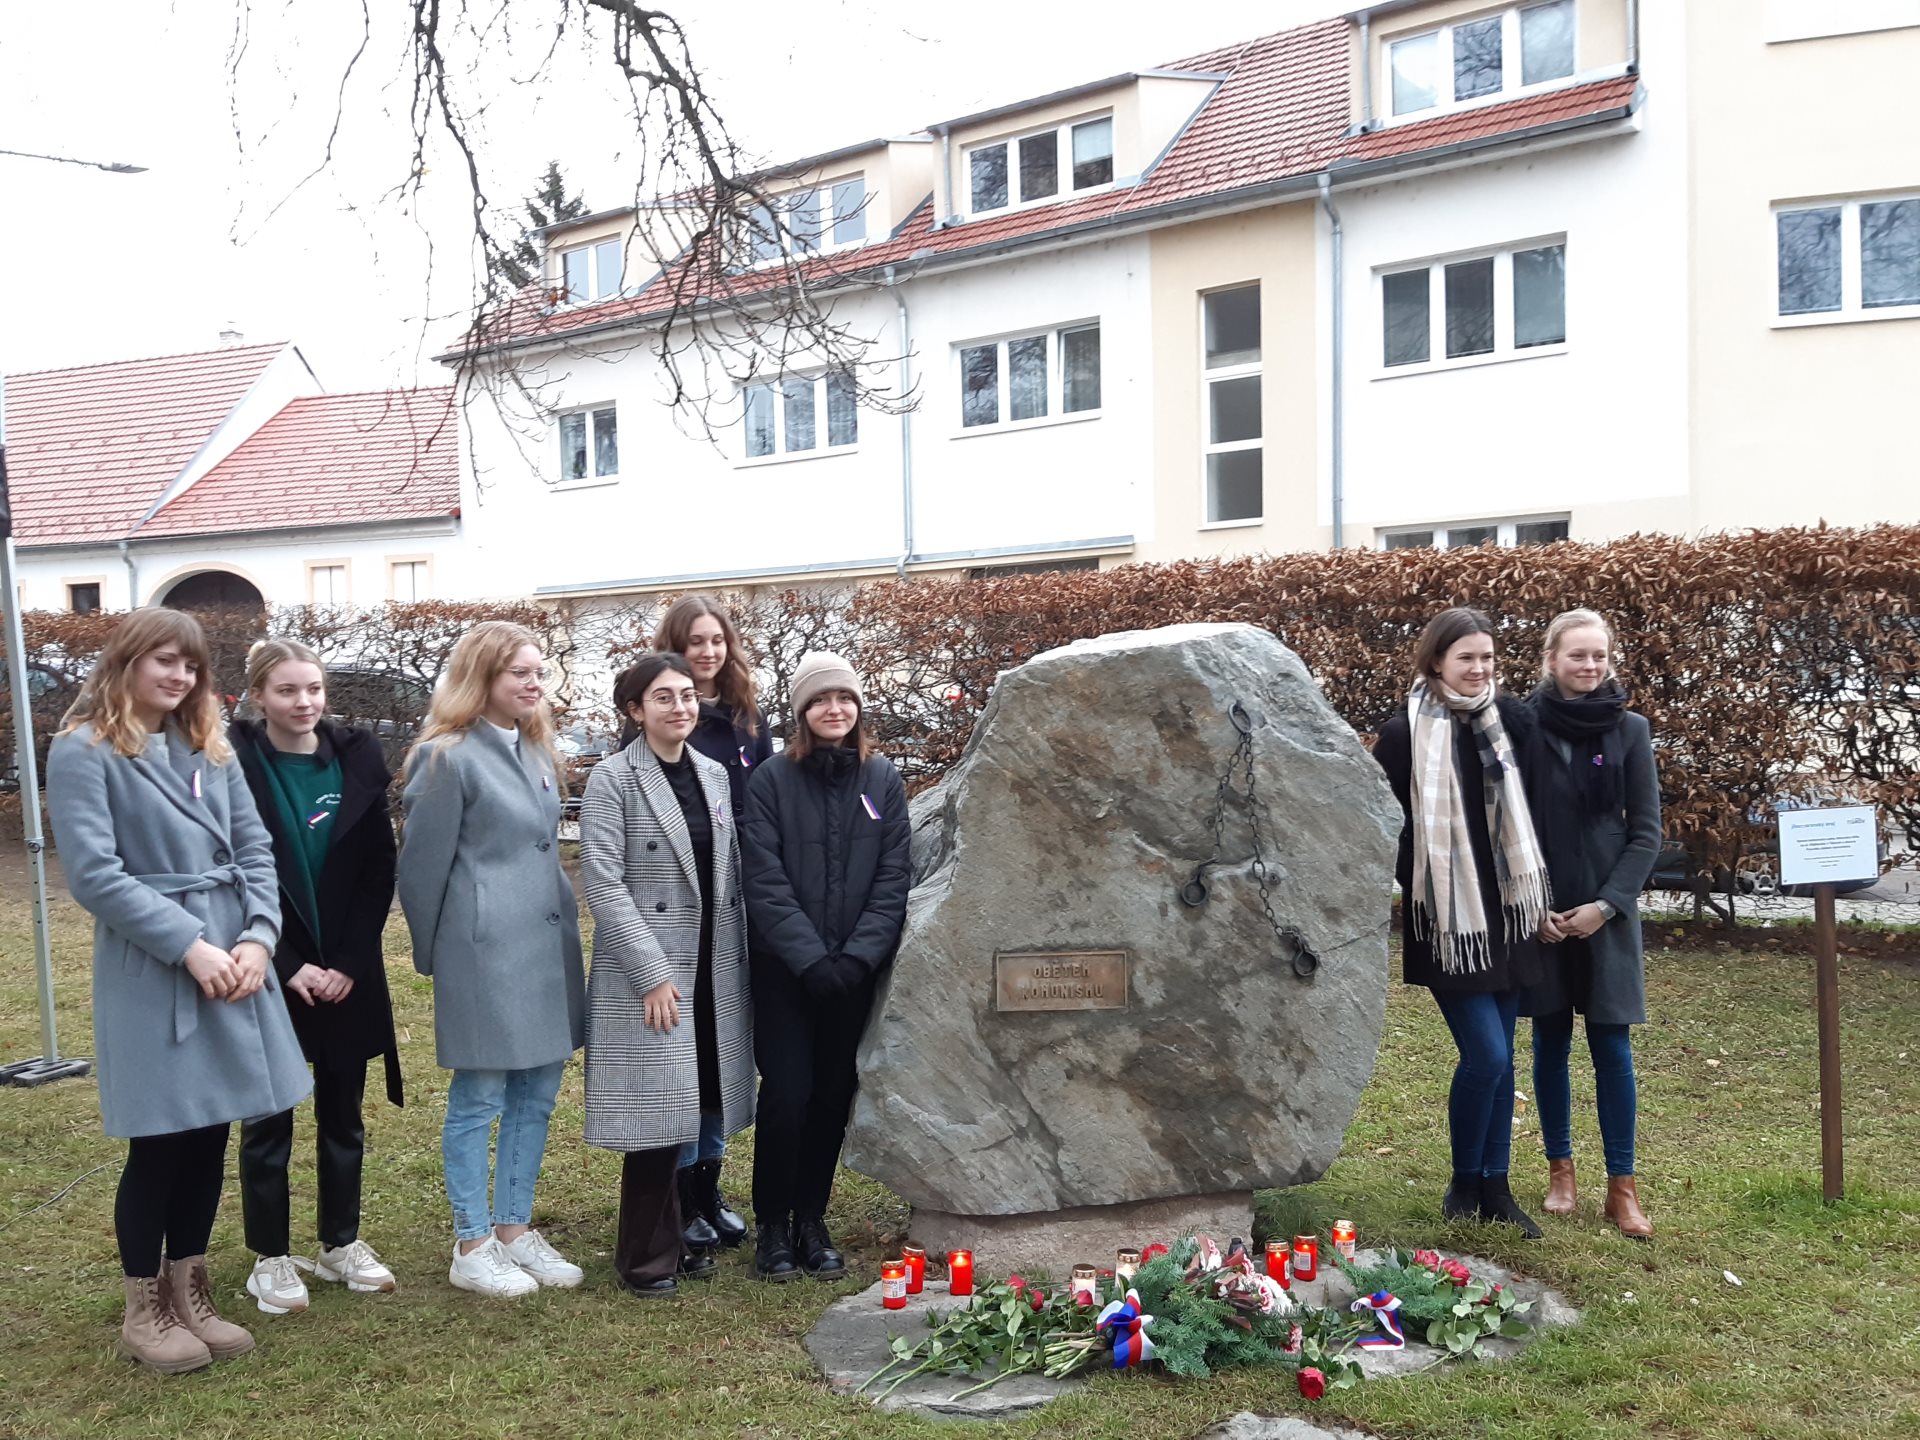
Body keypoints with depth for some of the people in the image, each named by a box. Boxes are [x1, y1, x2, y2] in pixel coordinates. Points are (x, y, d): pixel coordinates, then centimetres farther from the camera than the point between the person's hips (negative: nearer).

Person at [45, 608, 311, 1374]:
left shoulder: (210, 748, 12)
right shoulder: (83, 751, -7)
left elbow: (254, 849, 7)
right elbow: (94, 874, -15)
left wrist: (257, 939, -8)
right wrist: (191, 946, -17)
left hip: (233, 960, 6)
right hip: (150, 974, -5)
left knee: (210, 1138, 11)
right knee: (159, 1144, 3)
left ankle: (190, 1295, 27)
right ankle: (144, 1312, 21)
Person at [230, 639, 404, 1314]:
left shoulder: (356, 756, 0)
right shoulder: (233, 764, -8)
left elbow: (380, 867, 0)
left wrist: (349, 962, -8)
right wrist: (287, 966, -13)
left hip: (347, 971, 3)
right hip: (269, 973, -3)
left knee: (344, 1115, 12)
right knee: (269, 1119, 7)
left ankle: (341, 1244, 26)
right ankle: (270, 1258, 20)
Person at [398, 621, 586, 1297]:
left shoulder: (535, 750, 13)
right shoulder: (449, 756, -11)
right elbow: (425, 862, -7)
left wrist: (563, 925, 16)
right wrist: (432, 954, 2)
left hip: (548, 945, 8)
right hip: (486, 950, -8)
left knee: (538, 1093, 13)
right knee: (479, 1100, 4)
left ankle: (515, 1229, 26)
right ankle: (472, 1247, 17)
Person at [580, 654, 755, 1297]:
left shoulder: (714, 775, 10)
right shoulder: (613, 779, -7)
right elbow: (603, 883, -13)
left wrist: (739, 962, 8)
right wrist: (653, 974, -17)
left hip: (712, 973, 5)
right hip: (647, 976, -5)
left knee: (692, 1112, 10)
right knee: (659, 1116, -2)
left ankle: (675, 1236, 26)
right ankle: (646, 1256, 14)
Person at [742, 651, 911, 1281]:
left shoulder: (883, 780, 4)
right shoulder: (771, 780, -3)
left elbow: (893, 879, 0)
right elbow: (766, 885, -9)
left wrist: (856, 957, -11)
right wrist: (812, 960, -15)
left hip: (857, 970, 2)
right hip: (785, 970, -2)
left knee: (834, 1095, 8)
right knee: (787, 1094, -4)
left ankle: (812, 1220, 24)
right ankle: (772, 1225, 15)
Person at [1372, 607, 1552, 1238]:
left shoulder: (1512, 720, 3)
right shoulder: (1404, 733, -8)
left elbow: (1531, 809, 10)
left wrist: (1539, 896, 8)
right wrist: (1386, 902, -8)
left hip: (1506, 910, 5)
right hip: (1444, 918, -4)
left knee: (1501, 1056, 10)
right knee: (1485, 1055, -8)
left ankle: (1495, 1187, 22)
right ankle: (1464, 1182, 13)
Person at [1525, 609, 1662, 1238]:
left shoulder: (1630, 730, -1)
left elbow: (1647, 832, 1)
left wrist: (1606, 904, -9)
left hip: (1607, 914, 0)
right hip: (1539, 914, 0)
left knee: (1613, 1048, 1)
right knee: (1550, 1043, 9)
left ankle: (1622, 1186, 9)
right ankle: (1560, 1170, 22)